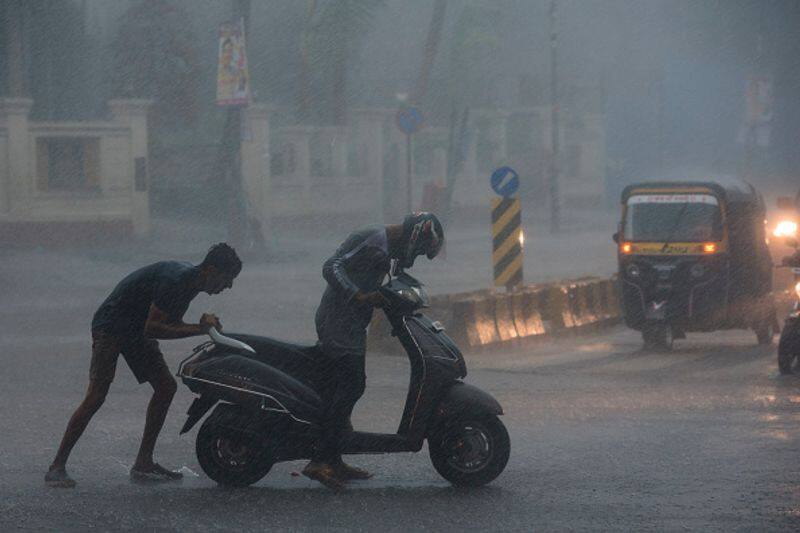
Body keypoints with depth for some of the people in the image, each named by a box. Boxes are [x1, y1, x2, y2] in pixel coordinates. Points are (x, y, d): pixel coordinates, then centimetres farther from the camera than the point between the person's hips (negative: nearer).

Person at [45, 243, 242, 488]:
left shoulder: (191, 279, 3)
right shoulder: (175, 281, -27)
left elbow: (172, 324, 10)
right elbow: (152, 329, -30)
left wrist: (205, 326, -8)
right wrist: (198, 329, -27)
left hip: (136, 329, 10)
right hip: (111, 327, -10)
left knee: (166, 386, 2)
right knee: (96, 397, -17)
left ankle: (143, 464, 7)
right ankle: (57, 467, -13)